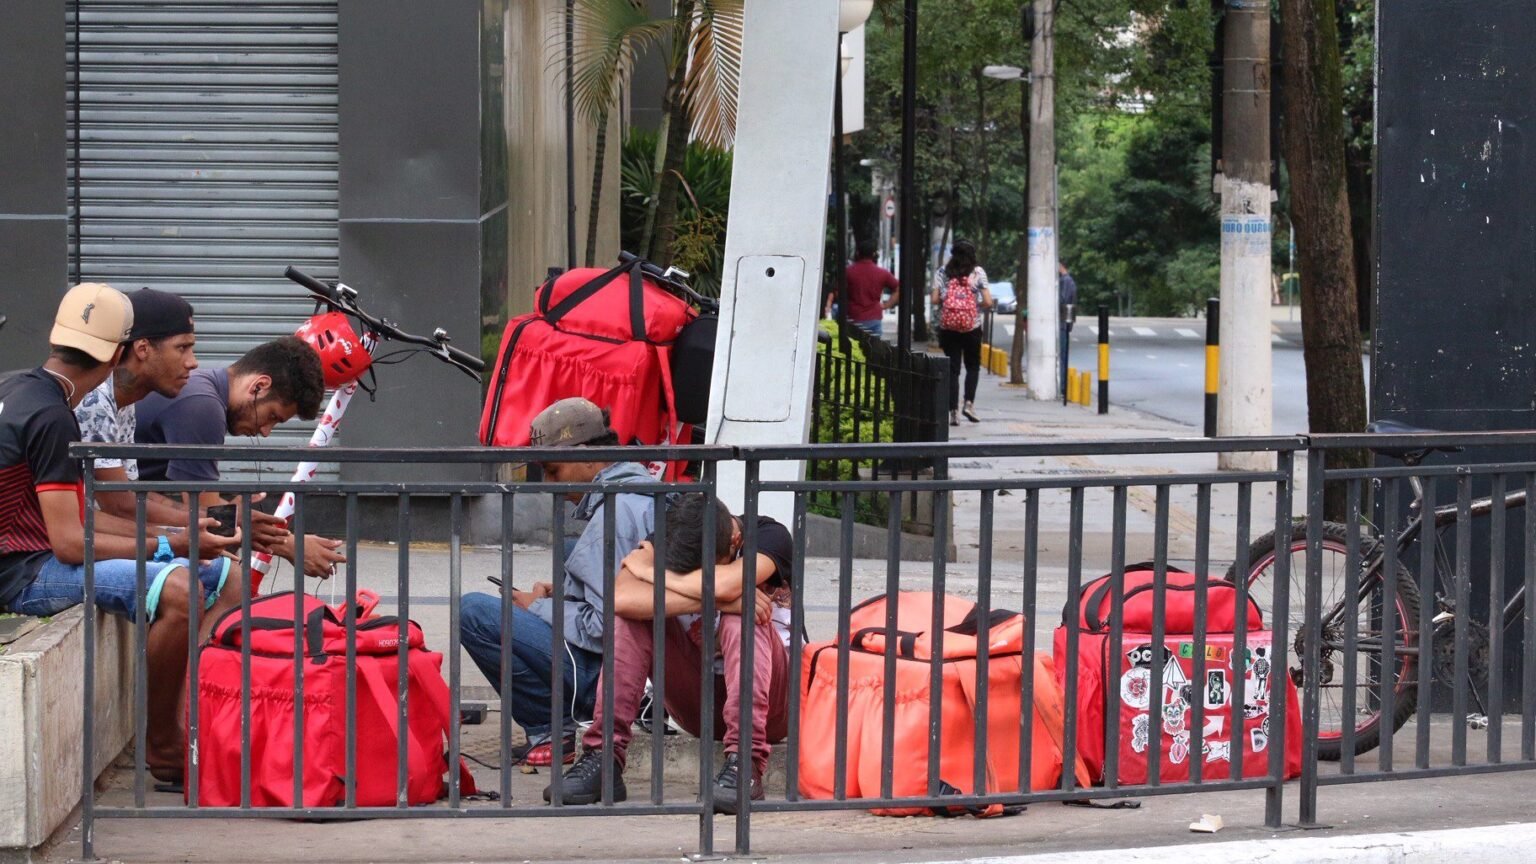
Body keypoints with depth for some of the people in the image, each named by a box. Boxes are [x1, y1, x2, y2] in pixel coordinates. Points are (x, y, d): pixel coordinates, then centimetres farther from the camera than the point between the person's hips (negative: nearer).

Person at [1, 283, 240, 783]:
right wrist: (169, 545, -15)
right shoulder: (51, 417, -19)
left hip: (40, 559, 11)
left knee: (226, 573, 6)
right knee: (179, 590, -32)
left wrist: (172, 535, 6)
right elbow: (70, 542, -23)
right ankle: (163, 749, -17)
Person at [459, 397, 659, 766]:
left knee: (473, 611, -13)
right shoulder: (645, 489, 13)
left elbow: (606, 626, -22)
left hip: (610, 672, -10)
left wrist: (540, 608, -6)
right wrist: (563, 594, 11)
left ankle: (551, 730, -7)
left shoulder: (614, 511, -18)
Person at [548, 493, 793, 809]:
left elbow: (724, 585, -37)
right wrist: (714, 601, -35)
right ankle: (603, 756, -27)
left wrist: (647, 571, -21)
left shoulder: (771, 537, -14)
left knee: (740, 615, -32)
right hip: (698, 708, 3)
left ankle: (744, 762, -40)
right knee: (631, 612, -21)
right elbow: (621, 598, -30)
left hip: (769, 703, -3)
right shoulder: (666, 543, -8)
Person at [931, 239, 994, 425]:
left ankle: (953, 411, -1)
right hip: (972, 326, -1)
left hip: (948, 328, 1)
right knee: (973, 366, 16)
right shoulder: (978, 272, -3)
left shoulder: (942, 272, 0)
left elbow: (935, 300, -5)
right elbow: (988, 302, -7)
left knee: (952, 369, 4)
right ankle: (969, 403, -1)